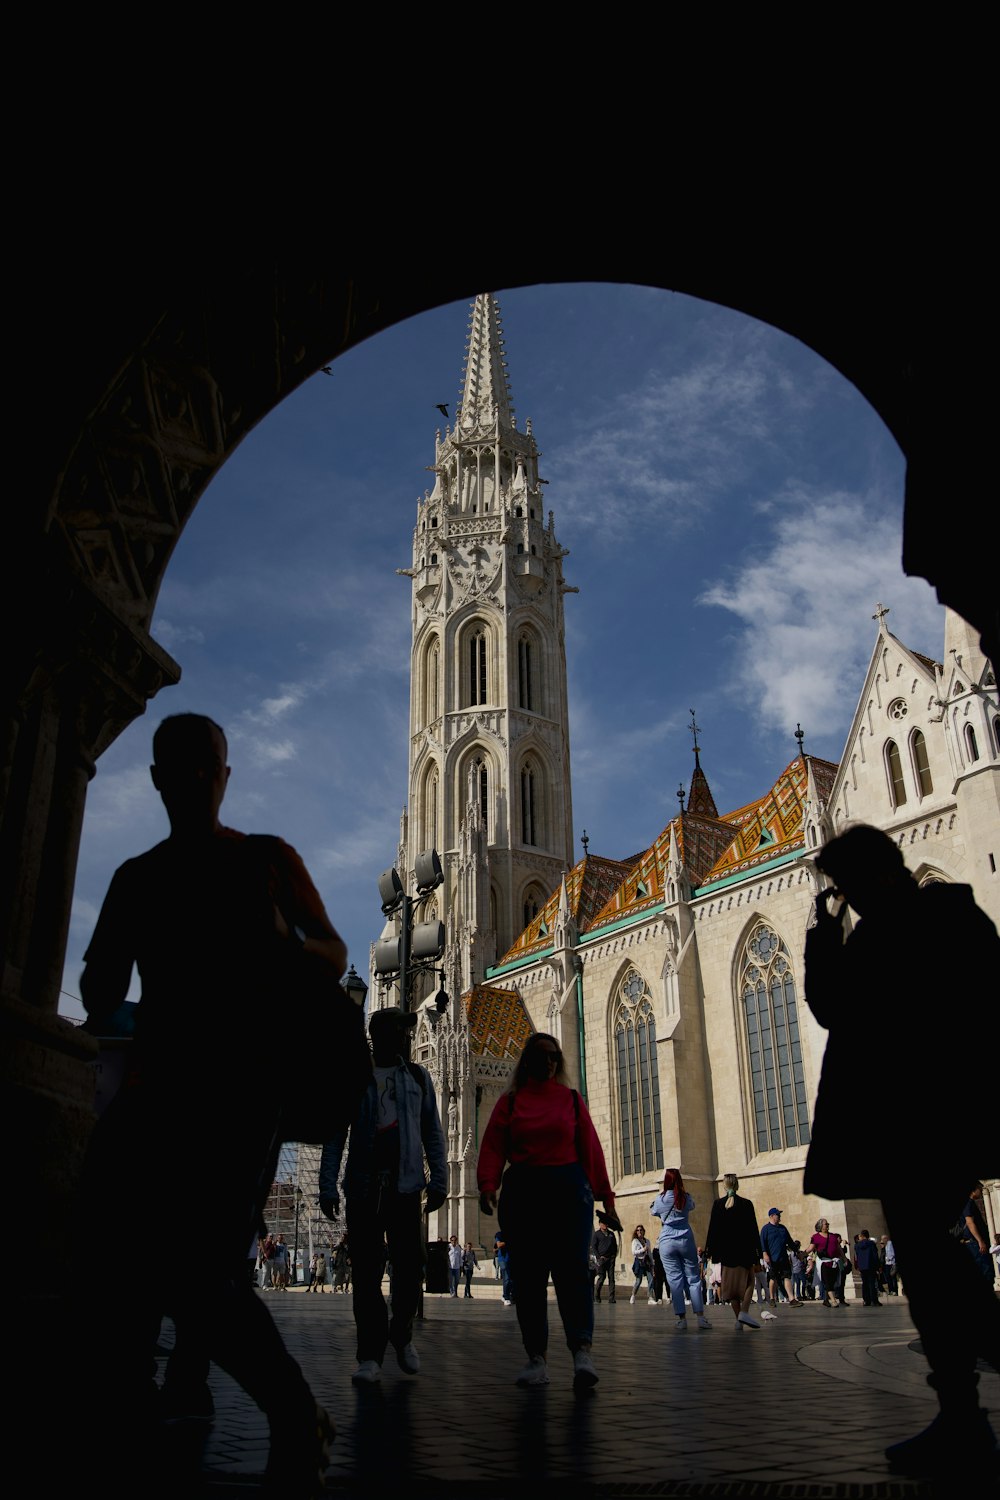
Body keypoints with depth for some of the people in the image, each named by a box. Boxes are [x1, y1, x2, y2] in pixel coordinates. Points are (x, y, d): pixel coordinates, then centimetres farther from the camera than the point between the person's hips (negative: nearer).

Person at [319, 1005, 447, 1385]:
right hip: (364, 1186, -1)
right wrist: (328, 1186, -5)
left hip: (405, 1186, 1)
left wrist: (439, 1179, 2)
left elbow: (432, 1132, 10)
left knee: (411, 1266, -1)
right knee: (366, 1272, -1)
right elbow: (335, 1136, 3)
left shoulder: (418, 1077, 11)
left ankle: (401, 1332, 24)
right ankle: (370, 1355, 8)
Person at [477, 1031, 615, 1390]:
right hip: (521, 1191, 1)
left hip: (568, 1188, -1)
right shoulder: (509, 1101, 12)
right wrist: (488, 1185, -15)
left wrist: (605, 1198, 6)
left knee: (572, 1269, -13)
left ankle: (582, 1351, -20)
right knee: (528, 1276, 0)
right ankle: (537, 1357, 5)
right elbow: (492, 1146, 2)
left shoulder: (571, 1099, 12)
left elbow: (591, 1149, 10)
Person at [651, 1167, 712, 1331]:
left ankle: (681, 1318, -2)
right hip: (686, 1240, 1)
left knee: (675, 1280, 1)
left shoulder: (660, 1199, -3)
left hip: (667, 1242, -1)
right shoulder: (686, 1198, -1)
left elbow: (653, 1211, 16)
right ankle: (700, 1316, 2)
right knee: (693, 1278, 6)